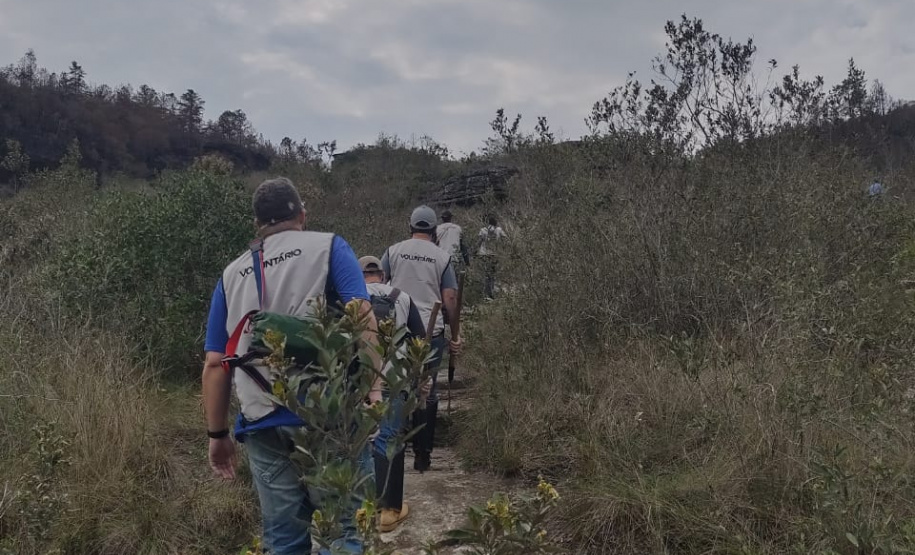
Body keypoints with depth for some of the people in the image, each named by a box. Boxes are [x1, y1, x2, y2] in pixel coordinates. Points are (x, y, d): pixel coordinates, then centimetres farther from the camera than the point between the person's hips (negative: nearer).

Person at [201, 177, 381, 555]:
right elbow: (361, 317, -9)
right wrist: (374, 388, -12)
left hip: (262, 421, 4)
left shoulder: (232, 275, 18)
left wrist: (217, 434, 21)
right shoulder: (327, 247, 7)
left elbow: (215, 363, 15)